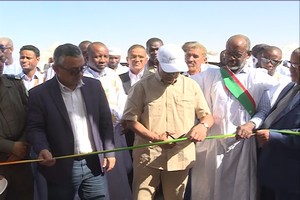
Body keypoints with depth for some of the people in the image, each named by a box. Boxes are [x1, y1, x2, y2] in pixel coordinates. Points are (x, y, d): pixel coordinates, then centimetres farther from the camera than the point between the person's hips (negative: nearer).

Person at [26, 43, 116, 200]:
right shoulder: (39, 93, -6)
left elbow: (105, 121, 9)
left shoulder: (94, 86, 4)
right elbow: (34, 127, -4)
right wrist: (42, 149, -24)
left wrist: (109, 152, 5)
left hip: (94, 164, 3)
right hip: (61, 168, -2)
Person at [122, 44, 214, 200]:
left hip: (180, 156, 2)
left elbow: (207, 115, 10)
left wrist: (203, 125, -15)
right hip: (147, 156, -2)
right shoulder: (142, 86, -1)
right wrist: (155, 138, -16)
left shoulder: (191, 86, 6)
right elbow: (129, 120, -3)